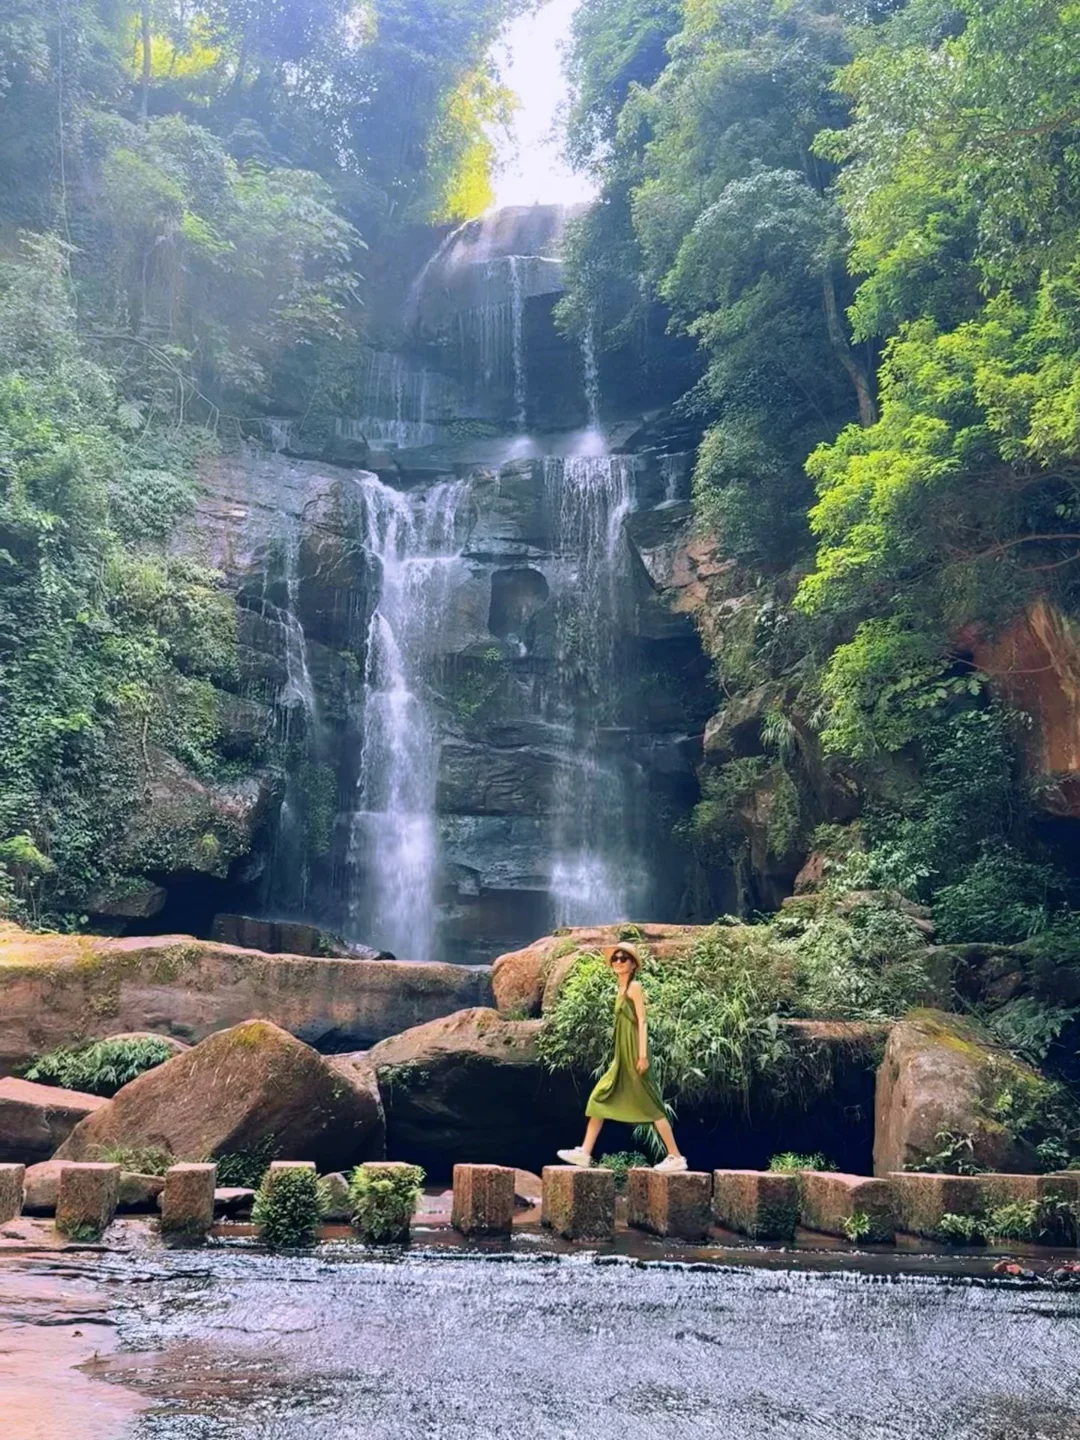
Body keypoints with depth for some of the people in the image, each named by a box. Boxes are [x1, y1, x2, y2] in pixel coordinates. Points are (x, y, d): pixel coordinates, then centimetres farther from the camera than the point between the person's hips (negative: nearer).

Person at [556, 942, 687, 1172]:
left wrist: (643, 1054, -20)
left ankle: (676, 1157, 1)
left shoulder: (634, 986, -8)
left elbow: (642, 1022, -13)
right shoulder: (620, 990, 16)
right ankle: (584, 1153, 8)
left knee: (649, 1104, -5)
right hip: (622, 1057, 9)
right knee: (599, 1098, 6)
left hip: (633, 1054, -9)